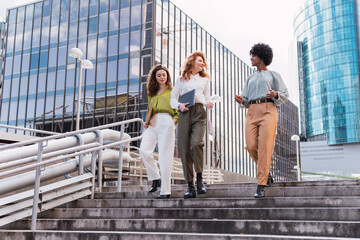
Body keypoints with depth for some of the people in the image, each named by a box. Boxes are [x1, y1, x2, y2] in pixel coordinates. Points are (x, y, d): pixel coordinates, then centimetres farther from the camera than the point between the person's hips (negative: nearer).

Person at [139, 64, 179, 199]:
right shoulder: (152, 93, 26)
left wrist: (175, 119, -7)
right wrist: (146, 121, 12)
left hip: (166, 122, -4)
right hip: (153, 123, 4)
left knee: (165, 156, -9)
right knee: (144, 150, -18)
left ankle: (166, 191, -6)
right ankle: (155, 178, 0)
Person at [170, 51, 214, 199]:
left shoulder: (205, 79, 23)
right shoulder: (181, 79, 18)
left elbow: (207, 98, 20)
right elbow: (173, 98, 15)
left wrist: (208, 104, -3)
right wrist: (179, 105, -6)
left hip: (199, 112, 0)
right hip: (184, 114, 0)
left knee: (196, 143, -24)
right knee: (184, 149, -6)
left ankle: (199, 179, -11)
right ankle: (190, 186, 0)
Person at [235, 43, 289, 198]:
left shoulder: (273, 75, 17)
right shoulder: (250, 79, 28)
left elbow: (285, 95, 10)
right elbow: (246, 99, 23)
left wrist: (275, 94, -12)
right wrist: (241, 101, -1)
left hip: (268, 110, -4)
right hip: (252, 112, 4)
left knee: (265, 147, -15)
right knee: (251, 146, -11)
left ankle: (261, 186, -16)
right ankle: (266, 173, 15)